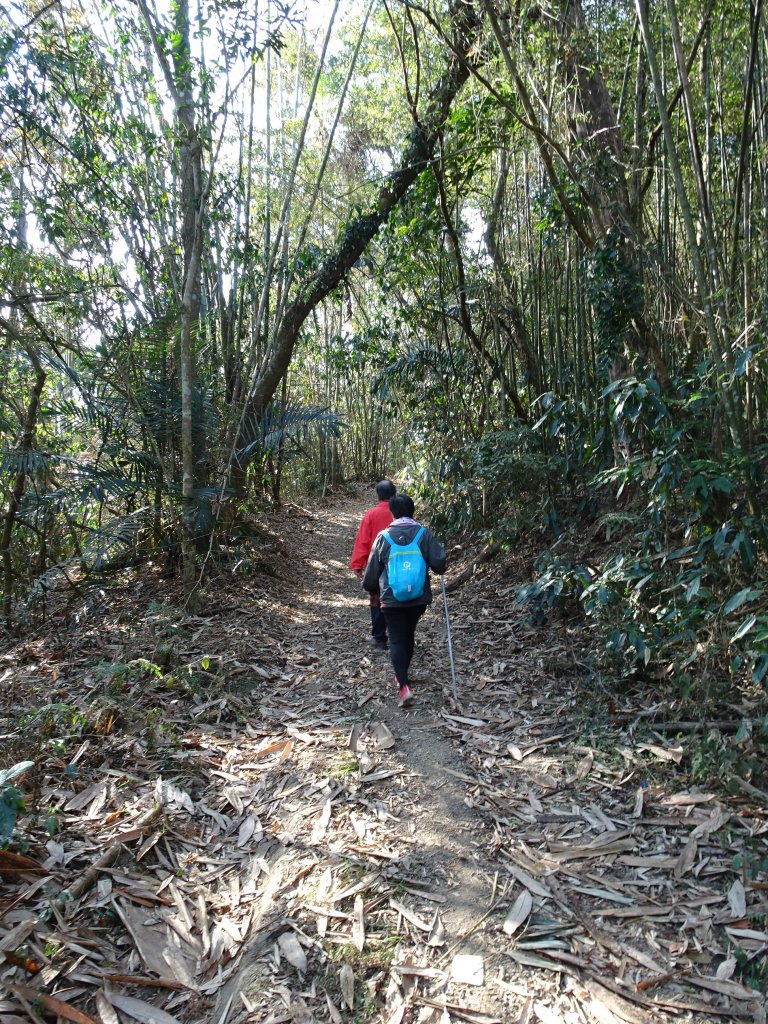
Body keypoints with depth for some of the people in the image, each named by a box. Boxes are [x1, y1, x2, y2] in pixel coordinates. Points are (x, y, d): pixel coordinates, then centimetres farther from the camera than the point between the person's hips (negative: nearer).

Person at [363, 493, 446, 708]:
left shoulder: (384, 537, -5)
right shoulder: (424, 534, -5)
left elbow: (372, 571, 2)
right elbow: (439, 562, -12)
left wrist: (373, 591, 20)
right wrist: (439, 571, 12)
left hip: (392, 599, -2)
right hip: (419, 598, 2)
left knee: (396, 640, 2)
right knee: (409, 635, 22)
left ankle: (404, 686, -14)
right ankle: (402, 675, 38)